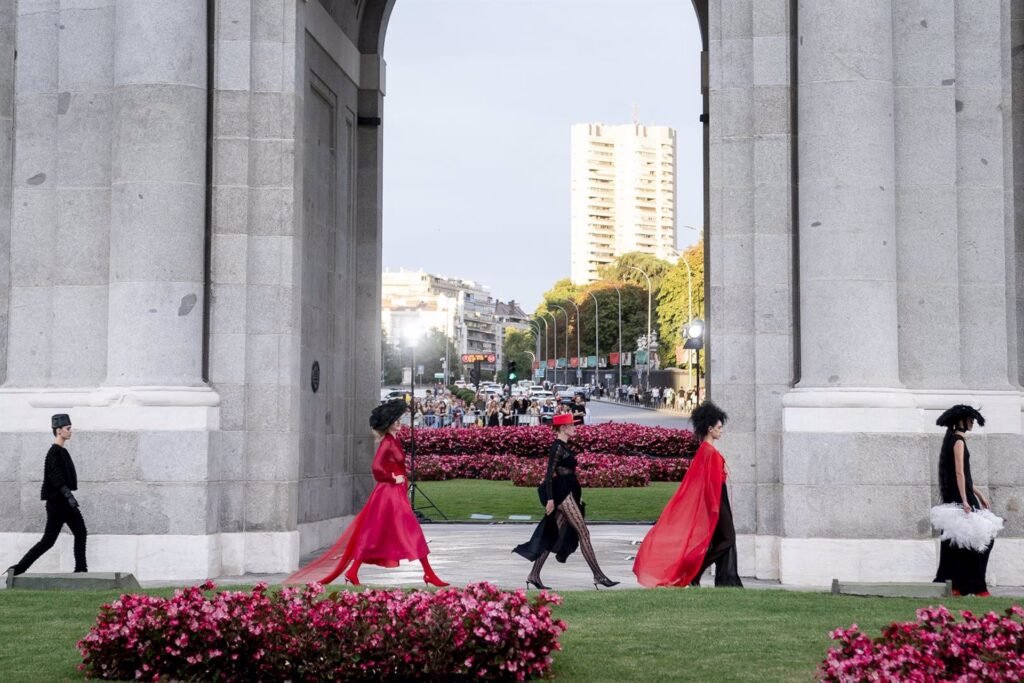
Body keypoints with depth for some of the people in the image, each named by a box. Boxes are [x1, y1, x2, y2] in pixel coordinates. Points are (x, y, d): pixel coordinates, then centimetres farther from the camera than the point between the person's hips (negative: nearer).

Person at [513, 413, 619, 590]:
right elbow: (550, 473, -18)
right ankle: (599, 576, -6)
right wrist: (550, 498, -23)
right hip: (562, 493, -10)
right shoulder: (557, 447, -13)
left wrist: (578, 495, 22)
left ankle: (534, 575, 11)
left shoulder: (564, 446, 15)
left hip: (567, 492, 10)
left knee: (554, 534, 9)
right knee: (583, 533, -8)